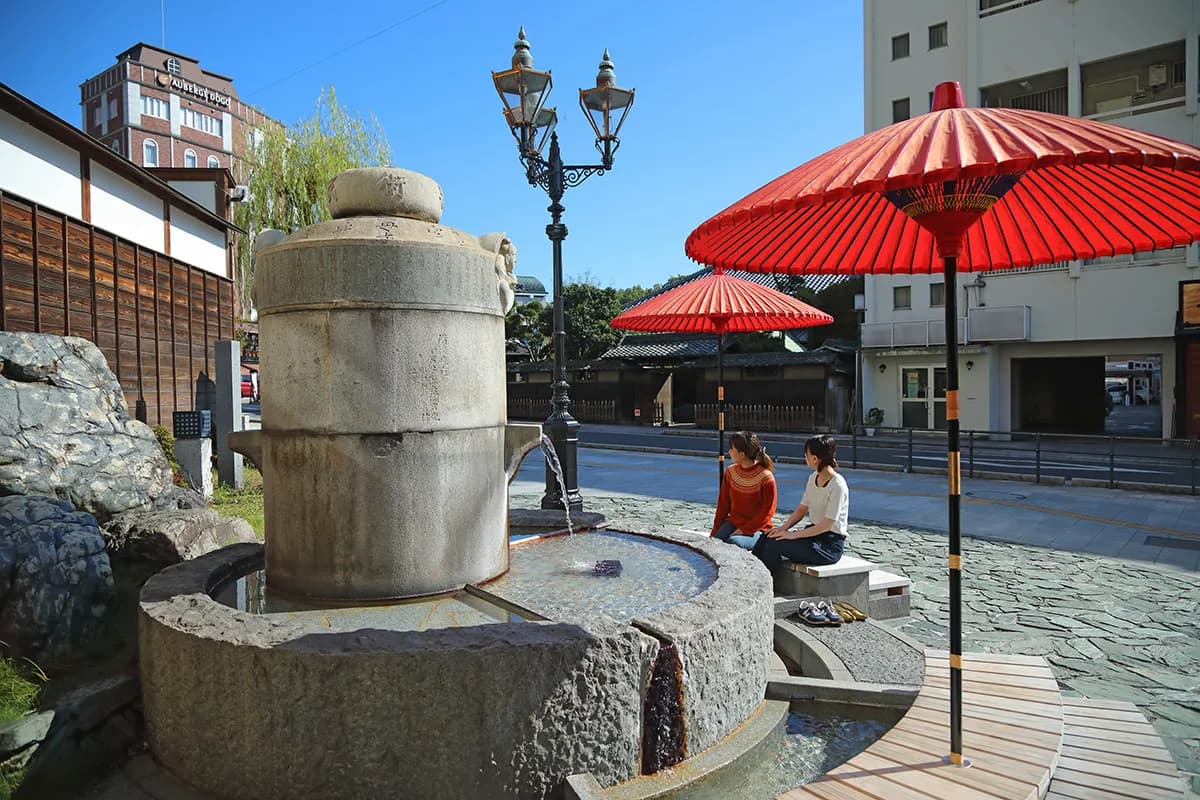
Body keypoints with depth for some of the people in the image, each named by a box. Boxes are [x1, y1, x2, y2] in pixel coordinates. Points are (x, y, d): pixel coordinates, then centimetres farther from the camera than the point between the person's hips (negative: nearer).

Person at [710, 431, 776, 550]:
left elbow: (767, 512, -11)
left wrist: (744, 530, -16)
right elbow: (723, 504, 7)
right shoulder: (730, 472, 1)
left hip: (757, 527, -4)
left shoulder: (766, 477, -15)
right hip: (733, 522, 4)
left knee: (733, 542, -32)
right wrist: (715, 532, 1)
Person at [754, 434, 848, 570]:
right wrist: (784, 527, -6)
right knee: (766, 538, -12)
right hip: (814, 532, 8)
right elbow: (802, 509, 11)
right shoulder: (813, 478, 8)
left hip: (831, 545, -8)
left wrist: (793, 535, -23)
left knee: (775, 544, -24)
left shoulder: (837, 485, -19)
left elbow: (827, 524, -22)